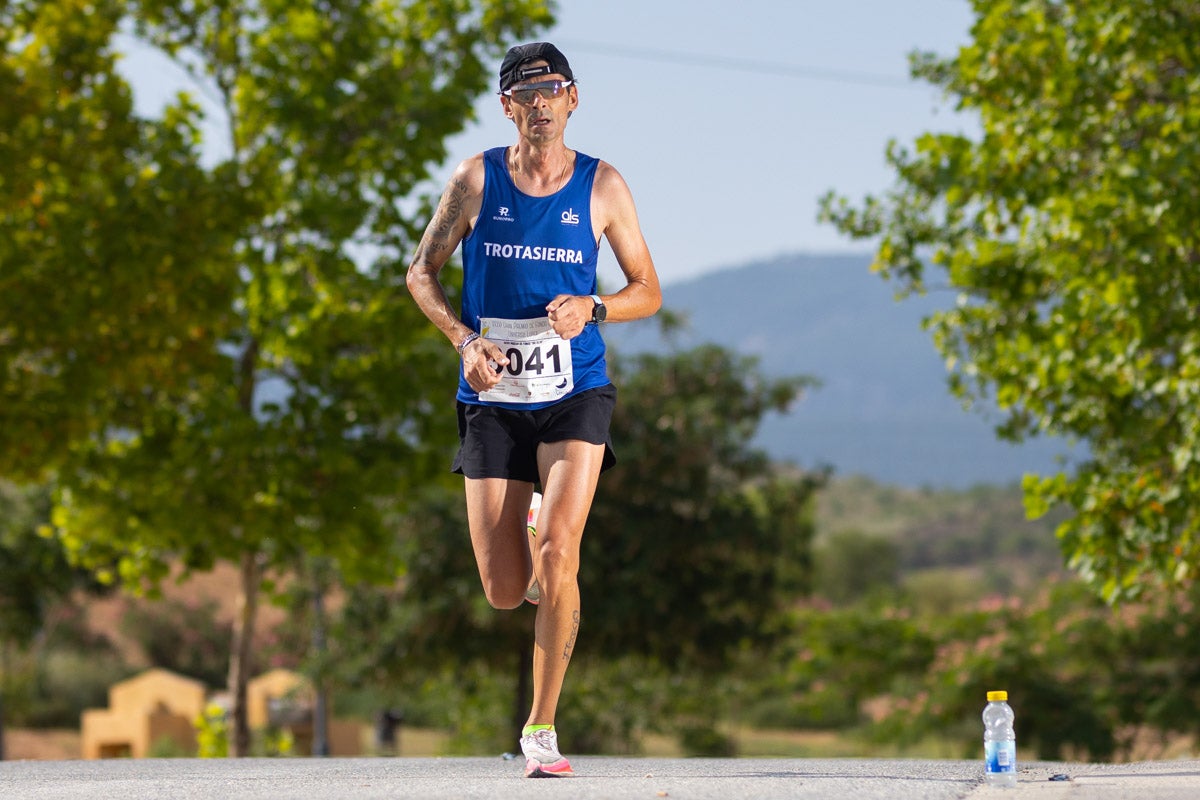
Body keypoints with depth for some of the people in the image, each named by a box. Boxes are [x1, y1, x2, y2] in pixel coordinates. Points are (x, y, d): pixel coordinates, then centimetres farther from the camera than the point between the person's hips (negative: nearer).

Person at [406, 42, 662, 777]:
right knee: (504, 593, -1)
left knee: (557, 550, -21)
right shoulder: (476, 179, 0)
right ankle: (530, 541, 40)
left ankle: (542, 728, -9)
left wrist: (592, 309, -12)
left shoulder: (603, 186, 1)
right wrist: (465, 338, -10)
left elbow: (648, 291, 9)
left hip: (576, 394, -1)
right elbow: (422, 273, 8)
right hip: (493, 401, 1)